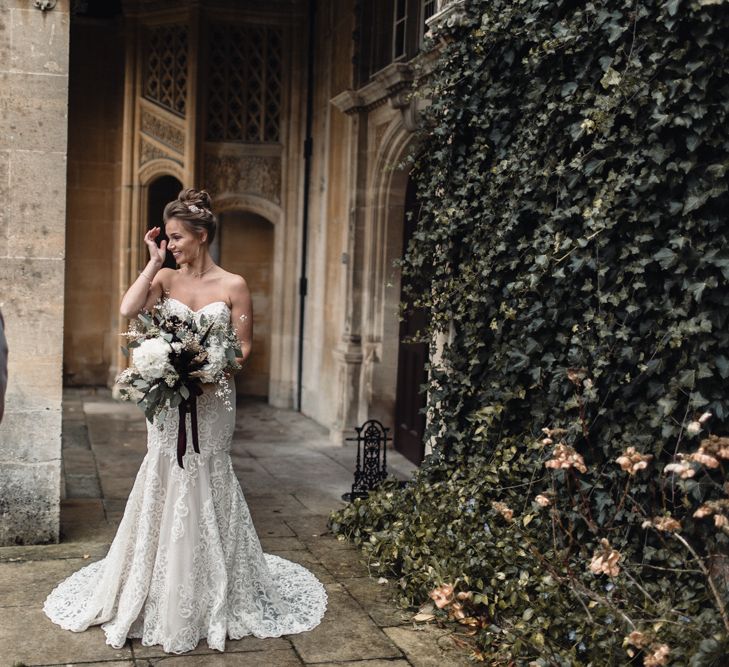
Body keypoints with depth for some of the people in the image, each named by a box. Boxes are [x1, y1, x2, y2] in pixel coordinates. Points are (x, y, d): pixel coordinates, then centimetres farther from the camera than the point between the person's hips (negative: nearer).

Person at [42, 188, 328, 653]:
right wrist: (154, 263, -7)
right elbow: (128, 309, -13)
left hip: (212, 402, -3)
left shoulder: (233, 285, -4)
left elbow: (244, 348, -4)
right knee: (164, 486, 7)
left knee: (204, 489, 4)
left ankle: (211, 604, 21)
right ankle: (159, 601, 23)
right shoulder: (165, 279, 4)